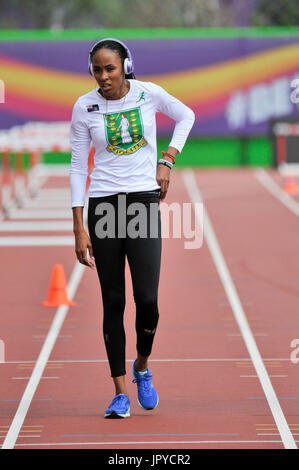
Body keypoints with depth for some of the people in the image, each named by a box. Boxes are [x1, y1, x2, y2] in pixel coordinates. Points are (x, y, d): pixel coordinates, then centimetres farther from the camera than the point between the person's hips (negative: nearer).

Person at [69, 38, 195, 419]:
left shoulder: (149, 94, -2)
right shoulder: (84, 107, -3)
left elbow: (186, 117, 18)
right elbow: (78, 168, 1)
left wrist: (166, 161, 6)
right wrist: (79, 228, -3)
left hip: (144, 200, 0)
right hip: (103, 203, 0)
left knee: (147, 299, -10)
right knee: (113, 301, 2)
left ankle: (142, 367, 20)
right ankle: (120, 392, 8)